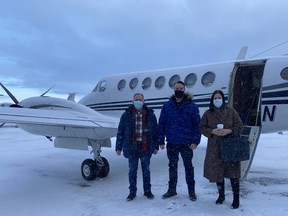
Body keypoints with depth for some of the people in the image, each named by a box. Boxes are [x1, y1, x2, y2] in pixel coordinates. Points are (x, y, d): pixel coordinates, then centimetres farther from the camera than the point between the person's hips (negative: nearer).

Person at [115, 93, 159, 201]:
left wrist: (156, 146, 5)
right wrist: (118, 147, 0)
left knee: (146, 170, 12)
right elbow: (120, 132, 2)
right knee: (132, 170, 9)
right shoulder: (127, 115, -1)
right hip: (132, 148, 0)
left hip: (146, 148, 0)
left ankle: (147, 190, 28)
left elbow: (155, 131, 6)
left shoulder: (150, 114, 1)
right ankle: (132, 192, 24)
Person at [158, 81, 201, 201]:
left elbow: (197, 124, -4)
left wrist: (195, 140, -12)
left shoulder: (191, 106, -3)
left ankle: (191, 190, 27)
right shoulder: (167, 106, 2)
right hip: (171, 143, 2)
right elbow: (161, 124, 3)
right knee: (172, 166, 14)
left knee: (188, 166, 12)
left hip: (186, 143, -2)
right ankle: (171, 189, 29)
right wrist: (161, 140, 0)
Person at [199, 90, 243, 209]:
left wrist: (229, 131, -15)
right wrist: (212, 131, -13)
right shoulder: (208, 113, 5)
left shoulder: (231, 112, 2)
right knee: (217, 171, 9)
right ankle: (221, 195, 30)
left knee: (233, 172, -1)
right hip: (214, 148, 2)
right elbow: (202, 128, 5)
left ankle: (236, 198, 14)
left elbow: (239, 126, 3)